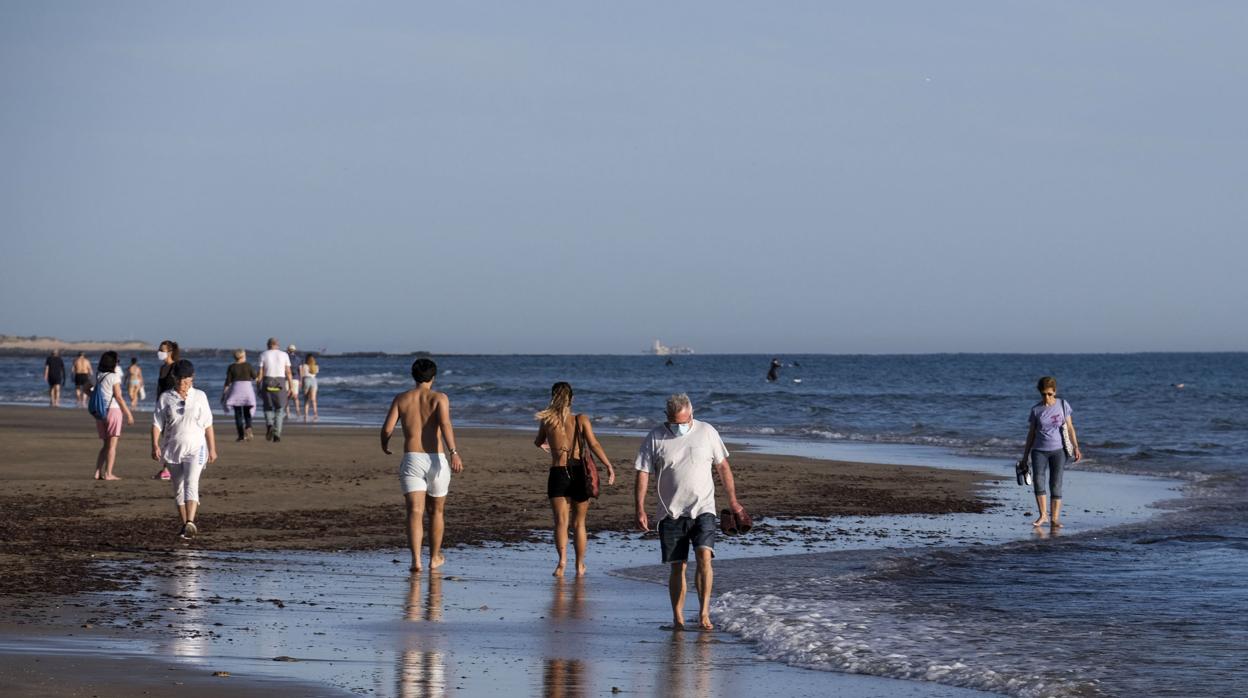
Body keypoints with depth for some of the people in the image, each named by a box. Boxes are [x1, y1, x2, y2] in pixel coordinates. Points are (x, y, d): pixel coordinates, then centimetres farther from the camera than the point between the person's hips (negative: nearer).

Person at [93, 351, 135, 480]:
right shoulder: (114, 377, -9)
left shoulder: (98, 376, 9)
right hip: (113, 410, -6)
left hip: (100, 411, 6)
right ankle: (108, 473, -6)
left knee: (106, 443, 16)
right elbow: (118, 397, -10)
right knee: (112, 443, -2)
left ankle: (98, 472, 8)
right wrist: (128, 414, -5)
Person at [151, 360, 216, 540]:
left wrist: (212, 449, 9)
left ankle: (190, 523, -33)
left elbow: (208, 425, 9)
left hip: (195, 449, -2)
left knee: (191, 483, -19)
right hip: (173, 449, 2)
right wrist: (155, 445, -15)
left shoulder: (199, 396, 5)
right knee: (178, 488, 10)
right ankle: (184, 524, 21)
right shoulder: (166, 398, 4)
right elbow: (157, 423, -1)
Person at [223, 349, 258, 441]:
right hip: (247, 389, 0)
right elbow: (255, 377, 4)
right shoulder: (248, 365, -1)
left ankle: (241, 435, -2)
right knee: (247, 413, 8)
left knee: (238, 413, 5)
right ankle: (248, 428, -20)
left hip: (236, 389, 0)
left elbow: (228, 381, -3)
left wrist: (225, 393, 3)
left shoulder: (231, 367, 0)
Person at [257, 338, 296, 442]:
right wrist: (291, 388, 2)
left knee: (268, 408, 12)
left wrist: (259, 389, 4)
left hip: (267, 383, 0)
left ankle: (269, 425, -18)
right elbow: (288, 372, -1)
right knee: (279, 410, 9)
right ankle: (277, 433, -2)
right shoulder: (284, 355, 4)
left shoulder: (263, 354, 2)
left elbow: (260, 373, -1)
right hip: (281, 384, 0)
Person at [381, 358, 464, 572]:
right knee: (436, 511, 18)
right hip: (436, 459, 0)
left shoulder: (401, 399, 8)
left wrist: (384, 445, 24)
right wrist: (454, 453, -25)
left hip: (411, 460, 0)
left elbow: (387, 428, 1)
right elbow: (445, 423, -16)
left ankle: (416, 559, -26)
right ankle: (434, 558, 31)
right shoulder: (439, 398, 1)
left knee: (415, 512, -8)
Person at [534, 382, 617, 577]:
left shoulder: (547, 421, 1)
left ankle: (562, 558, -29)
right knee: (578, 523, 14)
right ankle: (580, 565, 22)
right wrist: (609, 466, -12)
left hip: (558, 474, -1)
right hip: (579, 473, 1)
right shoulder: (581, 420, -1)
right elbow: (594, 445, -12)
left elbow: (538, 443, 19)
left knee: (561, 521, -5)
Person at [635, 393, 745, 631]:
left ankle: (704, 613, -15)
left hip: (702, 509, -1)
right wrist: (640, 509, -7)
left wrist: (733, 501, 11)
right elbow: (643, 473, 0)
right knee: (678, 566, 3)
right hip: (671, 513, 1)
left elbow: (723, 467, 11)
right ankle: (677, 618, 12)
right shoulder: (655, 437, 0)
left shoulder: (707, 432, 2)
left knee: (704, 556, -19)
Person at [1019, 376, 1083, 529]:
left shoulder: (1062, 405, 2)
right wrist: (1025, 456, 10)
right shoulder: (1036, 409, 4)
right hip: (1039, 450, 1)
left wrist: (1075, 447, -2)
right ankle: (1043, 515, -9)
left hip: (1058, 450, -1)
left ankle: (1054, 519, -3)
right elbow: (1031, 433, 10)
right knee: (1038, 481, -17)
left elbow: (1070, 427, 6)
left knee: (1056, 485, -4)